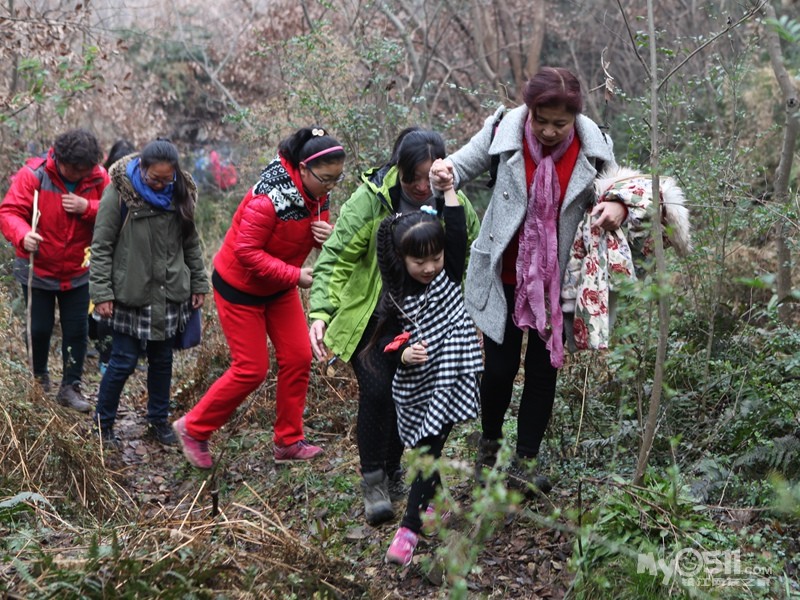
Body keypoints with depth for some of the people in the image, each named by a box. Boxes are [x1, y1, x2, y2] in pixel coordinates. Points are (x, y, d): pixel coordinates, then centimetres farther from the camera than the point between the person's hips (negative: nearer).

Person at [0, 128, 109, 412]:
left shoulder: (99, 178, -9)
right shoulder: (33, 175, -19)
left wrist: (87, 207, -28)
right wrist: (23, 235, -43)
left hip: (78, 272, 2)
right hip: (37, 270, -2)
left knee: (76, 330, 5)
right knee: (39, 329, 9)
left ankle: (70, 387, 19)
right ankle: (39, 379, 34)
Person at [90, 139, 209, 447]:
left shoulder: (180, 193, 1)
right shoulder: (119, 193, -13)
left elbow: (191, 242, 12)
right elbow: (101, 246, -10)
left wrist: (199, 283, 11)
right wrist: (101, 292, -13)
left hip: (169, 294, 4)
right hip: (130, 294, -4)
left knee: (162, 359, 13)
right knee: (124, 361, 0)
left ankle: (159, 420, 29)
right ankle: (103, 422, 18)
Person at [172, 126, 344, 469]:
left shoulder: (317, 193, -7)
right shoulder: (269, 197, -31)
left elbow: (312, 232, 7)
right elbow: (246, 251, -29)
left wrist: (328, 236, -18)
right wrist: (295, 276, -30)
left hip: (279, 288, 8)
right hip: (240, 286, -8)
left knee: (298, 358, 4)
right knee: (251, 369, -3)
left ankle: (288, 442, 17)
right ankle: (193, 429, 15)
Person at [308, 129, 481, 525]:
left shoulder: (454, 203, -8)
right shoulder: (370, 199, -20)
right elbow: (334, 258, -21)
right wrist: (321, 314, -32)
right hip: (369, 316, -4)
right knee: (377, 390, -16)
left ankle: (393, 473, 29)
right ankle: (373, 482, -1)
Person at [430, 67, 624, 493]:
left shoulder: (593, 147, -10)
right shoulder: (504, 131, -13)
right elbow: (464, 166, 1)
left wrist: (617, 207, -20)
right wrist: (445, 171, -24)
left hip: (557, 280, 1)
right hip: (504, 276, -1)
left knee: (544, 369, 9)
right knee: (500, 366, 4)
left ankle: (525, 464, 24)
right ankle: (489, 446, 32)